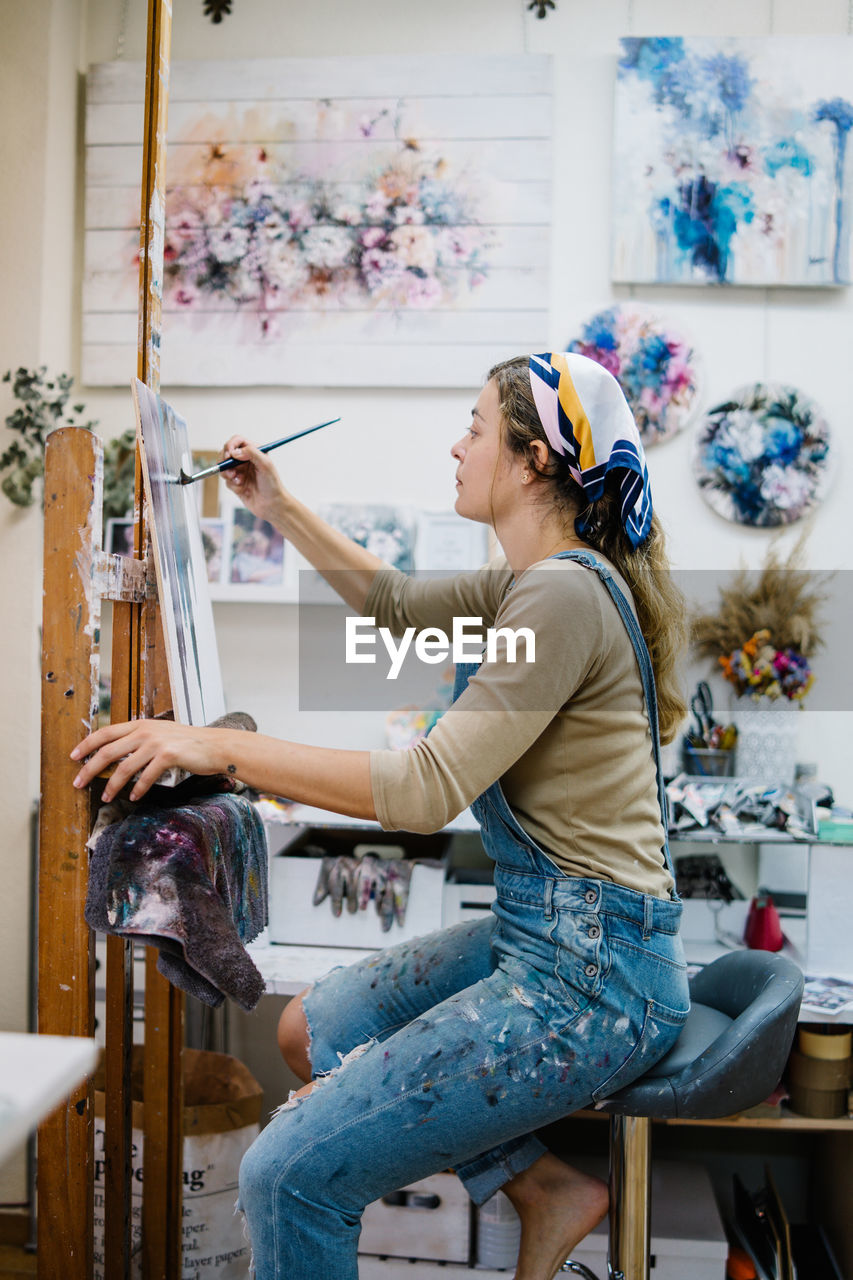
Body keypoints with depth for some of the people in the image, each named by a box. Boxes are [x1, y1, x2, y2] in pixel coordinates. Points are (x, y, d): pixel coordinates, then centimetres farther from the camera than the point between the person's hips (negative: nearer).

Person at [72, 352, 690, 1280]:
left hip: (587, 976, -10)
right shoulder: (533, 580, 9)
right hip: (533, 934, 10)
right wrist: (282, 511, 21)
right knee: (307, 1030, 19)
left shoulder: (563, 594, -21)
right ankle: (548, 1190, 20)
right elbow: (396, 604, 26)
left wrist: (222, 747, -23)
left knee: (288, 1176, -14)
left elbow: (428, 788, -27)